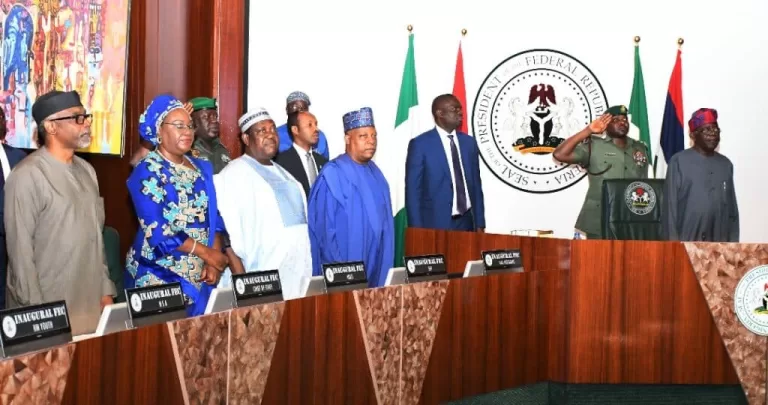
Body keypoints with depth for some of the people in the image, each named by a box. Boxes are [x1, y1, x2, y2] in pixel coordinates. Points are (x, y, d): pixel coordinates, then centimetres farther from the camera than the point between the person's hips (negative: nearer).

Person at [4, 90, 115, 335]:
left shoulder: (86, 171, 10)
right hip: (48, 310, -7)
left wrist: (106, 290, 10)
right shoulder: (27, 177, -14)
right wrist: (35, 312, -15)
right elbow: (20, 250, -15)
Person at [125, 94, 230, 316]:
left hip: (200, 275, 6)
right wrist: (206, 253, -15)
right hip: (159, 275, -6)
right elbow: (156, 230, -18)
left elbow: (214, 218, 8)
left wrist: (213, 261, -7)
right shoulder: (147, 171, -9)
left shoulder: (202, 168, 11)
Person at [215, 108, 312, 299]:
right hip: (264, 279, -7)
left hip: (299, 273, 7)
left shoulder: (282, 173, 20)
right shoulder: (233, 175, -4)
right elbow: (228, 230, -11)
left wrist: (306, 267, 15)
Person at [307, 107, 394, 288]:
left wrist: (385, 264, 13)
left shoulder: (374, 172, 9)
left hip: (376, 266, 7)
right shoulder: (332, 175, -14)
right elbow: (325, 229, -15)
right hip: (345, 272, -7)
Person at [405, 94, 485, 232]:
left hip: (466, 223, 4)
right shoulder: (420, 144, -4)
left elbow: (476, 185, 13)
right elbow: (413, 190, -6)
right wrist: (417, 230, -11)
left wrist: (479, 224, 8)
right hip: (435, 224, -4)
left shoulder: (469, 142, 10)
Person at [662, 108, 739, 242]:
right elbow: (670, 205, -3)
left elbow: (732, 209, 15)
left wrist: (733, 242, 10)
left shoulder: (726, 164, 13)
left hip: (719, 243, 4)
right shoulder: (679, 162, -1)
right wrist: (672, 241, -7)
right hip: (685, 242, -4)